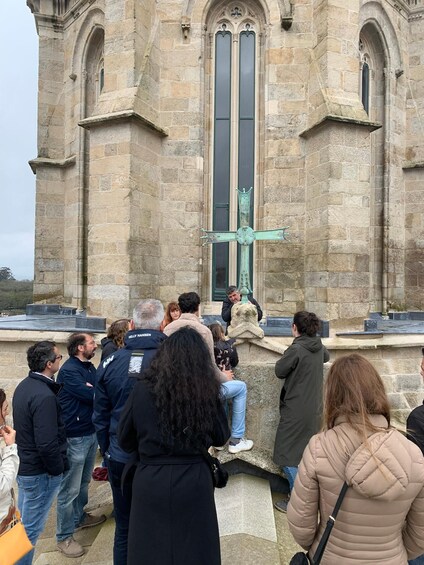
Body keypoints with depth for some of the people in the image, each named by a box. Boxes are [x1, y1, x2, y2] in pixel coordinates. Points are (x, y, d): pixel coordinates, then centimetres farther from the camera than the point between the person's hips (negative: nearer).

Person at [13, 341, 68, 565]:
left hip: (24, 465, 9)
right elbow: (46, 443, -28)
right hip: (41, 472, -9)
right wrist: (59, 469, -14)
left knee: (21, 523, 25)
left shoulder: (24, 386, 1)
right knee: (30, 529, 7)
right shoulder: (44, 396, -28)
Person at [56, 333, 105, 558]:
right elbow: (91, 394, -25)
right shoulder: (69, 370, -19)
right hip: (75, 437, -8)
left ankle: (79, 517, 41)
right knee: (70, 488, 4)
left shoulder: (90, 367, 8)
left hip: (91, 432, 8)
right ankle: (64, 537, 18)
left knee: (83, 482, 23)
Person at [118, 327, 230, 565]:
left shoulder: (143, 389, -12)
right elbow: (222, 437, 3)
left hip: (151, 480, 0)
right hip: (194, 480, 1)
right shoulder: (207, 390, -11)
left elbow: (126, 440, 0)